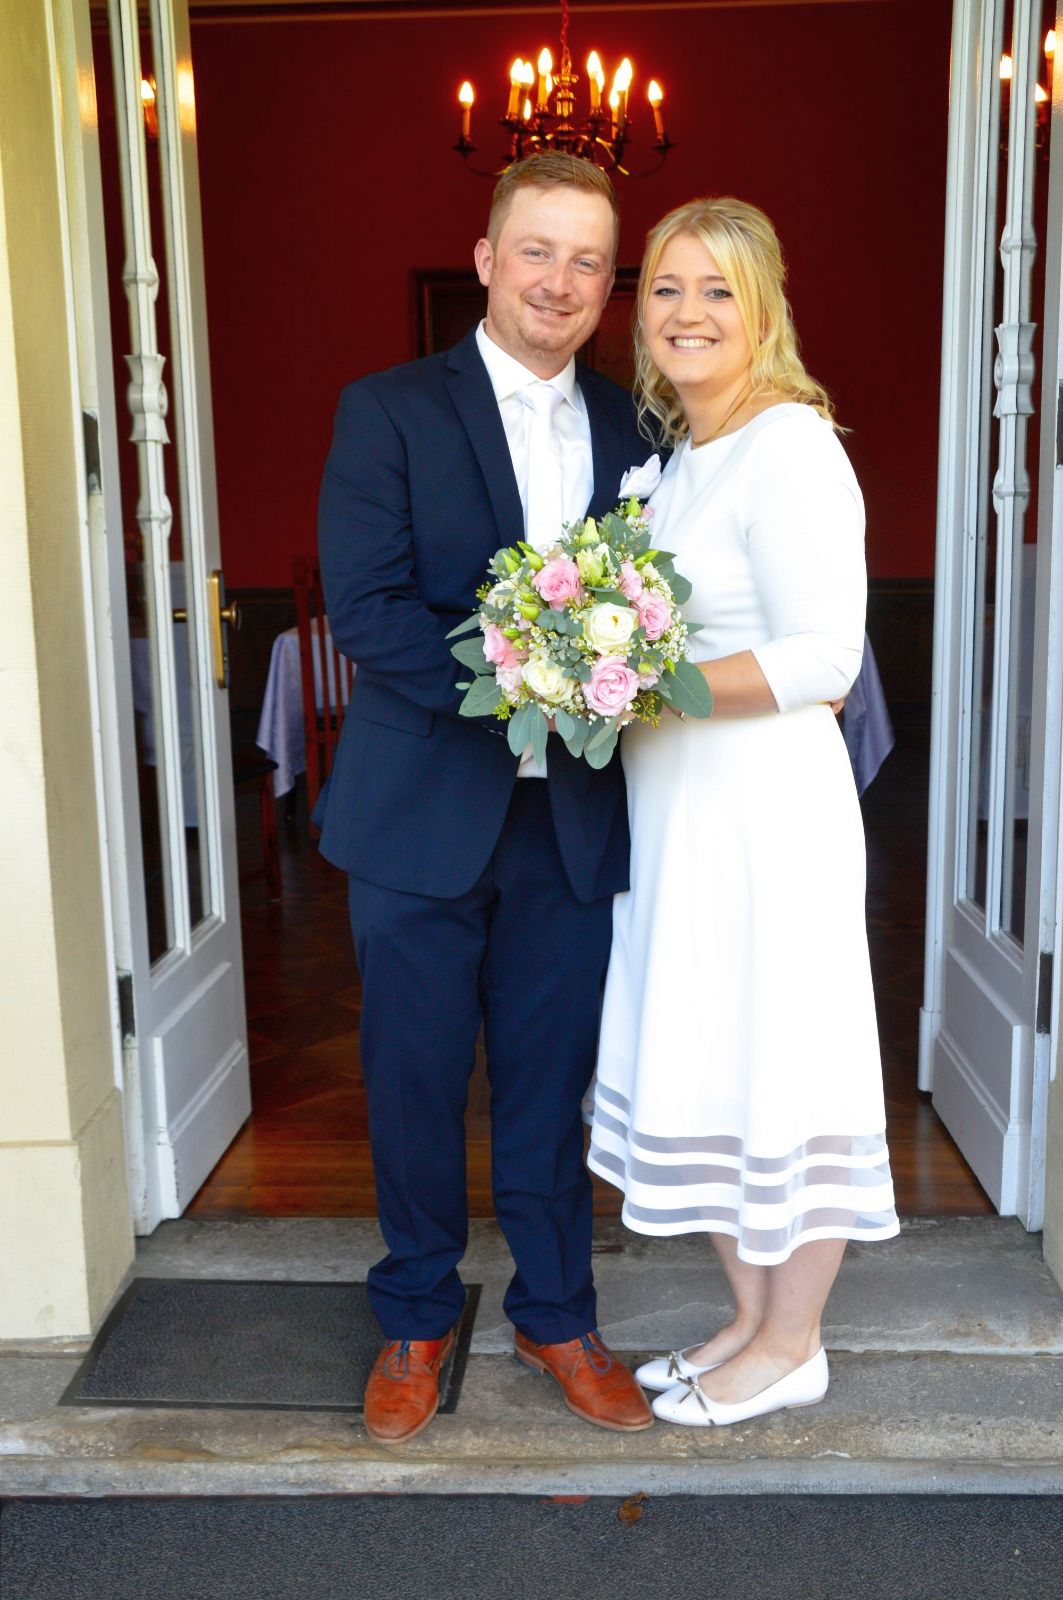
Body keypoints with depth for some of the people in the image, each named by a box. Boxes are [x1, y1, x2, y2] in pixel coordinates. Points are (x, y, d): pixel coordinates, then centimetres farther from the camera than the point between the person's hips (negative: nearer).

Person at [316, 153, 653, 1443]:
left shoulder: (629, 429, 9)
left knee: (551, 1082, 13)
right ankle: (415, 1320, 32)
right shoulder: (388, 410, -2)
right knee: (414, 1082, 10)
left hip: (573, 817, 3)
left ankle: (555, 1315, 32)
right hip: (423, 813, -2)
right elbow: (363, 603, -12)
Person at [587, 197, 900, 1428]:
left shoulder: (791, 447, -14)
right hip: (679, 806, 9)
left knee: (777, 1062, 5)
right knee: (708, 1062, 16)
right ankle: (752, 1318, 34)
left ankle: (791, 1347, 25)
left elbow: (821, 658, -20)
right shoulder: (682, 452, 13)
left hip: (765, 803, -9)